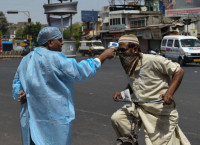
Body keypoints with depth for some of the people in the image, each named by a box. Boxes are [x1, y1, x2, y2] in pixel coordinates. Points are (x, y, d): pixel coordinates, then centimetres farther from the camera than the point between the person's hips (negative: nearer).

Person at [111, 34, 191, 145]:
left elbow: (179, 71, -14)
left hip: (161, 110, -6)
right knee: (116, 118, -7)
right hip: (139, 106, 7)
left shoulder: (153, 60, -19)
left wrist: (170, 92, -26)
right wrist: (122, 93, 3)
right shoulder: (128, 67, 4)